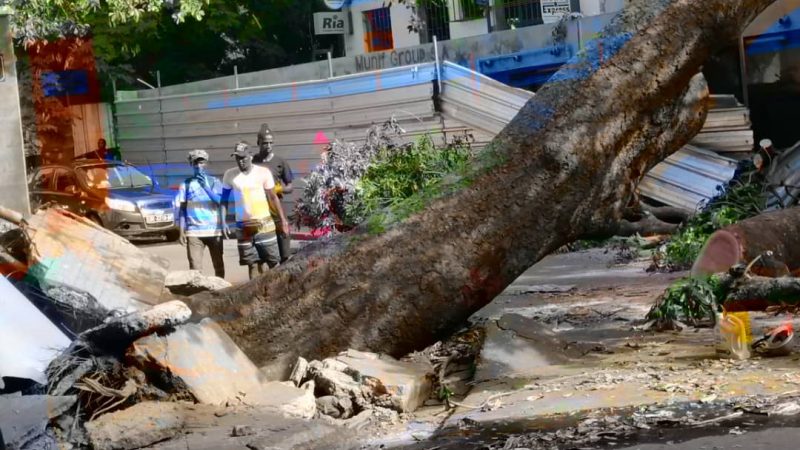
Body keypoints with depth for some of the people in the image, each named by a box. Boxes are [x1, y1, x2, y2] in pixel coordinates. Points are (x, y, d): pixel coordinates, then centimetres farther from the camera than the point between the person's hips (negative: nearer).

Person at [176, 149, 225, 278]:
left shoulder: (214, 182, 6)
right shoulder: (186, 184, 6)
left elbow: (221, 202, -6)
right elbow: (182, 209, 7)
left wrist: (206, 188, -18)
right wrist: (181, 232, 0)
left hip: (214, 230, 1)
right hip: (193, 232, -1)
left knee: (219, 265, 6)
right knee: (195, 267, -8)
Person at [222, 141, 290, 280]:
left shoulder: (263, 172, -5)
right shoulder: (230, 175, 0)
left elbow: (273, 197, 2)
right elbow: (224, 199, 7)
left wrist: (283, 219, 0)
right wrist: (223, 222, -2)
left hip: (264, 223, -1)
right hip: (244, 226, 1)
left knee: (274, 261, 1)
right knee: (253, 263, 4)